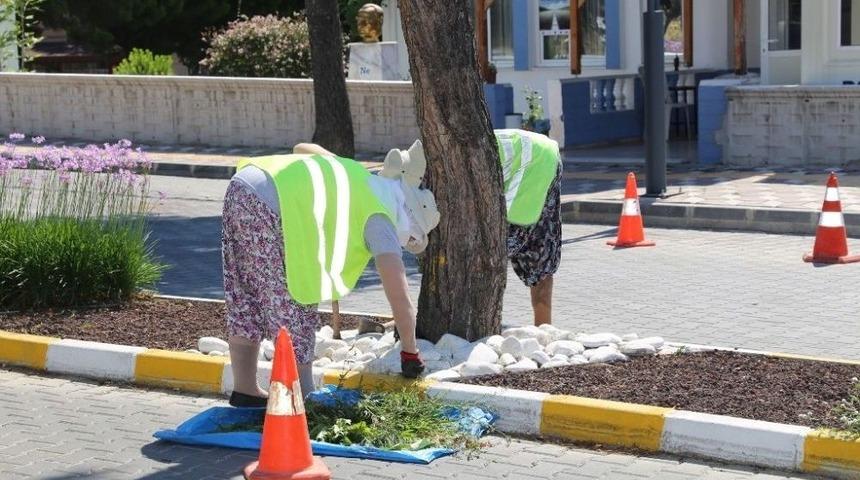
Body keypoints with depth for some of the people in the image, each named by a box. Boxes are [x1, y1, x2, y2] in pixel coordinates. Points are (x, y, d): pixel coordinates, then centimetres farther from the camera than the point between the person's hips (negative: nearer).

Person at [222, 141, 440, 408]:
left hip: (240, 186, 9)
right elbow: (399, 295, -3)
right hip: (264, 208, -9)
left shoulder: (355, 173, 24)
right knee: (292, 310, 3)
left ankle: (245, 390, 26)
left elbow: (301, 148, 36)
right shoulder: (380, 217, 2)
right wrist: (410, 353, 7)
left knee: (245, 305, 17)